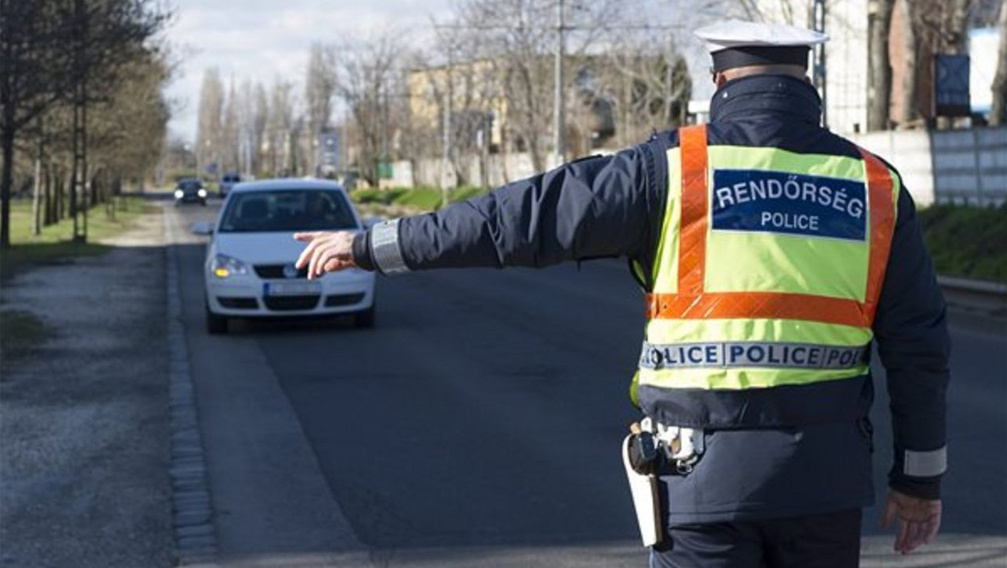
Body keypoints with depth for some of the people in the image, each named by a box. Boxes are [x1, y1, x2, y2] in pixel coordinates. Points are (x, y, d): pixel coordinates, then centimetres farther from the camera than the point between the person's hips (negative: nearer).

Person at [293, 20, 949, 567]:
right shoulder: (874, 185, 4)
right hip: (827, 471, 3)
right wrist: (921, 474, 16)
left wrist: (373, 245, 7)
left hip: (705, 468, -3)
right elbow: (919, 343, 5)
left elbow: (528, 217, -3)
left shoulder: (674, 169, -5)